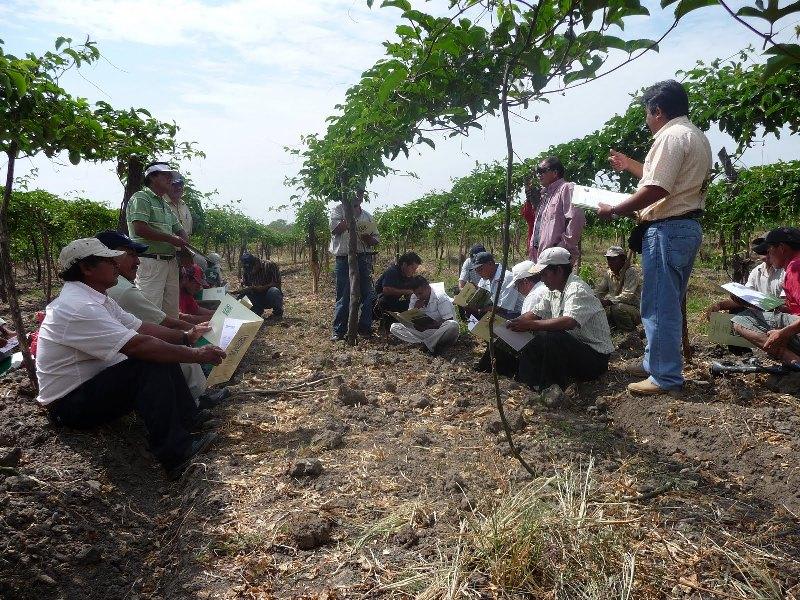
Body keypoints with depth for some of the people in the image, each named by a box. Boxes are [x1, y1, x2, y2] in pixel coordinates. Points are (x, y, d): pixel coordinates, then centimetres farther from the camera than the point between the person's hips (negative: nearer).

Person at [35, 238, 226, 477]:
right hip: (70, 404, -10)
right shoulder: (77, 307, -27)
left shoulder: (98, 300, 6)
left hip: (92, 385, 10)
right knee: (152, 365, -26)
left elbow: (141, 327, 7)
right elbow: (138, 345, -32)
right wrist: (197, 355, -27)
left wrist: (186, 337, -3)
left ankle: (191, 428, 0)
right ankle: (173, 454, -23)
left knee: (163, 354, 0)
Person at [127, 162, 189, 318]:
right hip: (150, 262, -9)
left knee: (172, 311, 9)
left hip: (170, 262, 9)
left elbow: (180, 231, 25)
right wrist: (171, 239, -12)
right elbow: (140, 229, -18)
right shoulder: (141, 198, -4)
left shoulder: (166, 206, 23)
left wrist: (183, 241, 1)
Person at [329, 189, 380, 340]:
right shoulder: (339, 209, 6)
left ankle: (365, 328, 13)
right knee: (344, 296, -2)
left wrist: (368, 238, -6)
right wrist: (352, 214, -10)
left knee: (367, 294, 3)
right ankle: (338, 331, 6)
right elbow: (335, 229, -10)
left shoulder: (367, 216, 17)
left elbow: (375, 240, 17)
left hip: (364, 258, 4)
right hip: (344, 258, -4)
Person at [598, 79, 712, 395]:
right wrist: (630, 165, 35)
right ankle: (655, 361, 28)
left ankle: (666, 376, 1)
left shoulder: (671, 135, -13)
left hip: (667, 229, -11)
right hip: (687, 226, 11)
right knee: (667, 302, 17)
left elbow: (655, 190, -22)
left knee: (660, 304, -5)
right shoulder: (697, 136, 20)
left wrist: (612, 210, -12)